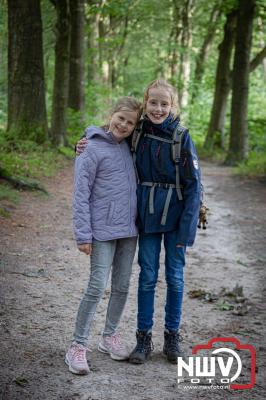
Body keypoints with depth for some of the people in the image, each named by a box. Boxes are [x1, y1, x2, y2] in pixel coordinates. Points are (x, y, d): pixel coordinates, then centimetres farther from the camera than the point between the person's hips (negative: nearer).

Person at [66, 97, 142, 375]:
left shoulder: (128, 147, 9)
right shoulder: (93, 149, -9)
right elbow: (81, 194, -10)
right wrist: (83, 235, -14)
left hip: (128, 228, 6)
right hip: (104, 230, -6)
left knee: (122, 286, 12)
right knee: (97, 287, -7)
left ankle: (109, 336, 28)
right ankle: (78, 346, 3)